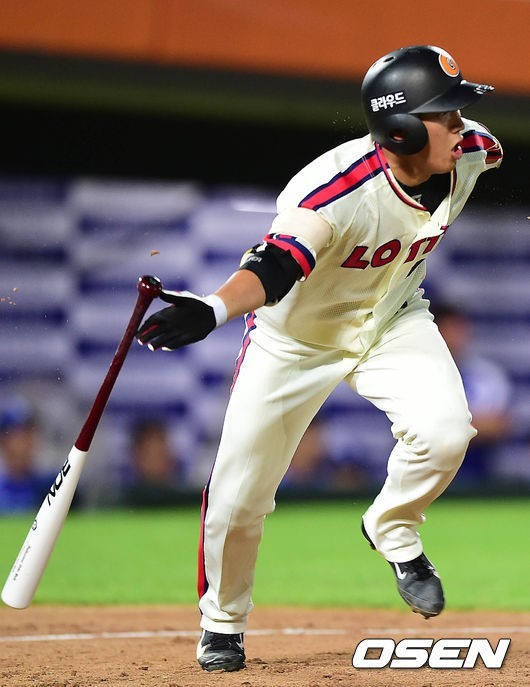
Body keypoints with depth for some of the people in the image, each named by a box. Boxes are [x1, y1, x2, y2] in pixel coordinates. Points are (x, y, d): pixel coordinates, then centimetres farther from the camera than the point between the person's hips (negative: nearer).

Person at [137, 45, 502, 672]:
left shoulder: (471, 152, -19)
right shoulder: (334, 191, -38)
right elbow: (274, 266, -53)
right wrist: (212, 310, -70)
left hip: (392, 323, 4)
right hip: (295, 338, -4)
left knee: (445, 430, -25)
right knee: (239, 496, 0)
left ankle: (392, 530, 6)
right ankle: (222, 620, 28)